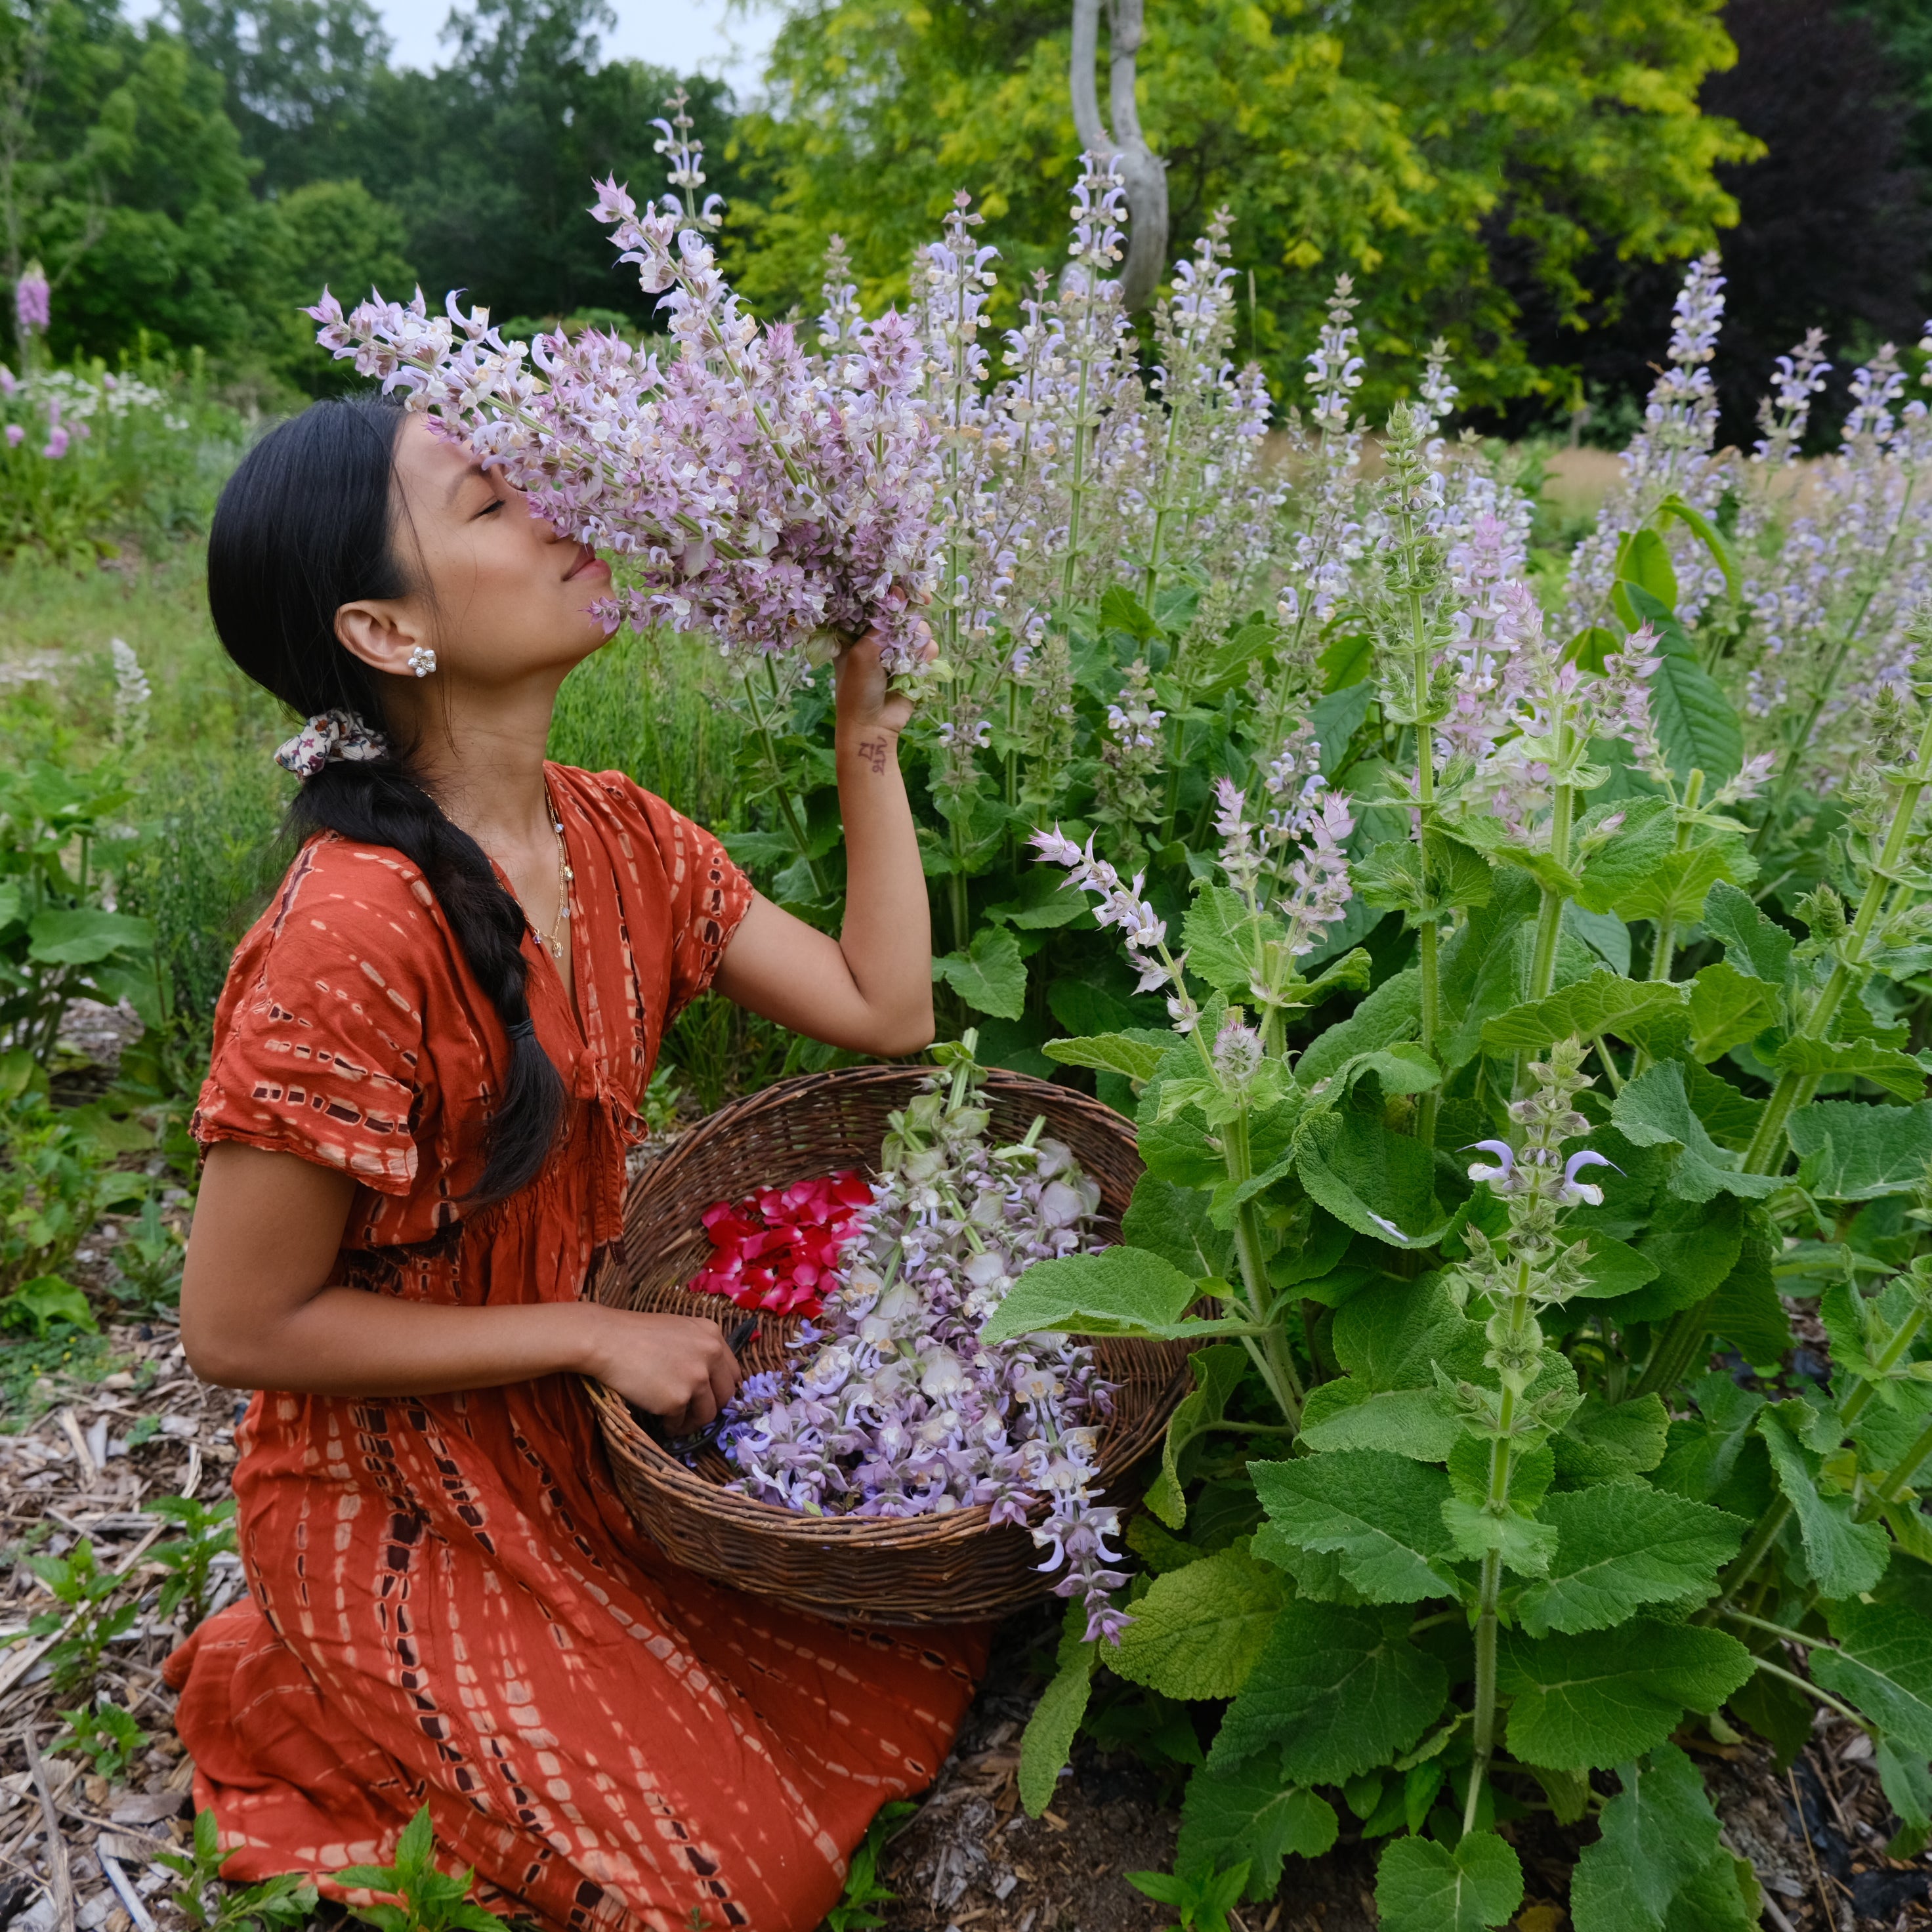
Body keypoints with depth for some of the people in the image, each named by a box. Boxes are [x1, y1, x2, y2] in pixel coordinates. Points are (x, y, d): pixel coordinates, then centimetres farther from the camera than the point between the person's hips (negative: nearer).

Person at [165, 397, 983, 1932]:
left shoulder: (615, 836, -6)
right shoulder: (355, 936, -31)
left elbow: (886, 1012, -5)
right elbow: (240, 1329, -22)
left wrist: (869, 736, -6)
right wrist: (592, 1333, -20)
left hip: (593, 1414, 7)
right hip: (408, 1499, -7)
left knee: (926, 1651, 10)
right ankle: (313, 1687, 18)